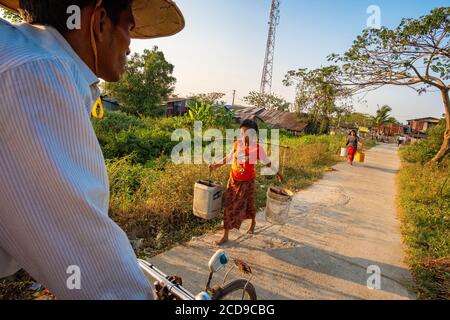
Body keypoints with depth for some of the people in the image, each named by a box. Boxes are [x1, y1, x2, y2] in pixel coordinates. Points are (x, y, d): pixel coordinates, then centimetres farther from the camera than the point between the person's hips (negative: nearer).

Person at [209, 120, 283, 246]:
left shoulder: (257, 148, -15)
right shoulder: (237, 144, -4)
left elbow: (267, 162, -2)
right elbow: (230, 157, 11)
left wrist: (277, 173, 2)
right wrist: (217, 165, 12)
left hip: (247, 182, -3)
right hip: (233, 180, 3)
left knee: (249, 204, 17)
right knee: (229, 206, 4)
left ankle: (253, 223, 51)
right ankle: (225, 236, 17)